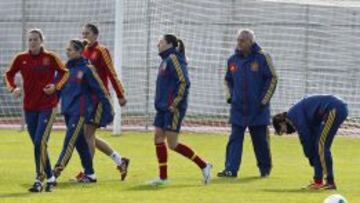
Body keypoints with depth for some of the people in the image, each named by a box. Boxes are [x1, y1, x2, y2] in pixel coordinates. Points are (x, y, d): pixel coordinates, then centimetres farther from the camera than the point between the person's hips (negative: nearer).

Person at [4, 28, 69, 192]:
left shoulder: (50, 58, -5)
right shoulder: (21, 59, 2)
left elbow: (64, 73, 5)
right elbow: (9, 74, 14)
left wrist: (56, 86, -11)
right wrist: (13, 88, -4)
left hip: (48, 106, -4)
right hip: (29, 107, 4)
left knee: (40, 142, -15)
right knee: (38, 144, 8)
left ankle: (39, 180, -12)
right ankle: (50, 178, 20)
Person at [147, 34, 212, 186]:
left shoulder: (174, 59, -13)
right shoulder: (166, 60, 16)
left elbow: (184, 82, -20)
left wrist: (175, 104, -20)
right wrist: (160, 103, 16)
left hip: (173, 109, -10)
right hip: (163, 107, 10)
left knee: (172, 143, -7)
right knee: (158, 138, 5)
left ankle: (203, 165, 3)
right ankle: (162, 177, 8)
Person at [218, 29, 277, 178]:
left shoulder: (262, 58, -7)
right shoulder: (233, 60, 7)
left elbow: (272, 79, -4)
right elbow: (228, 80, 21)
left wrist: (263, 100, -9)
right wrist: (230, 97, 6)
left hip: (258, 110, -3)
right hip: (238, 109, 3)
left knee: (261, 140, 6)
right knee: (234, 139, -4)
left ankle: (265, 169, 21)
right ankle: (230, 169, -6)